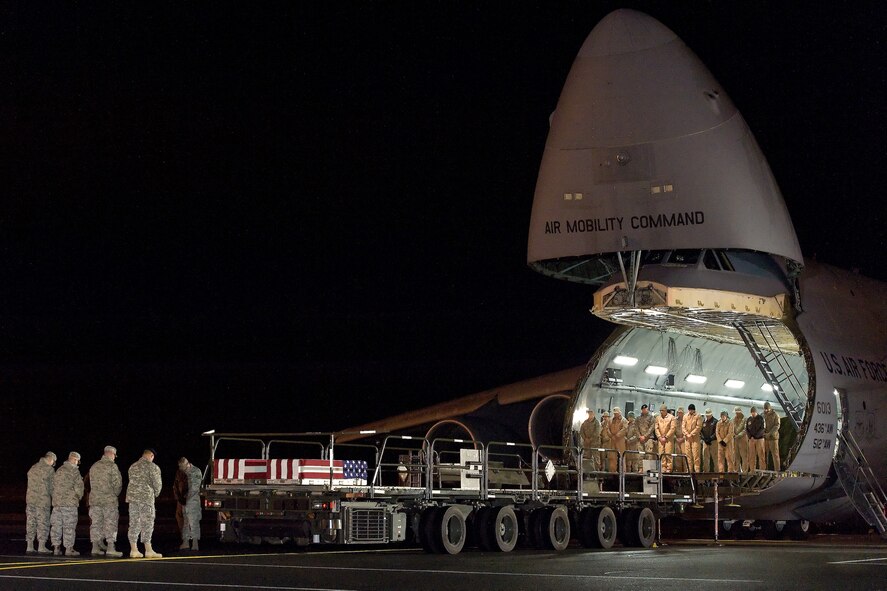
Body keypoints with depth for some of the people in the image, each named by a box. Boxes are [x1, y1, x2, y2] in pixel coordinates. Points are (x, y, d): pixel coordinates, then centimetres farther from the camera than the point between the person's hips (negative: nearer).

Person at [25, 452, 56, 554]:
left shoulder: (33, 468, 13)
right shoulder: (49, 470, -6)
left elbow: (30, 484, 12)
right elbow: (53, 486, -3)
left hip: (30, 499, 6)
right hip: (43, 500, -6)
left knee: (30, 522, 9)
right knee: (43, 523, -1)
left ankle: (29, 546, 9)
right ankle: (41, 547, -2)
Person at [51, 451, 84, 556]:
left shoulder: (59, 470, 16)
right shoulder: (74, 471, -7)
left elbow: (53, 485, 17)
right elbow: (79, 487, -10)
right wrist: (78, 497, 6)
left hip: (57, 501, 7)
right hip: (69, 502, -7)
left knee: (56, 525, 8)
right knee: (69, 526, -3)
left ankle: (56, 548, 9)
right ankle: (69, 549, -3)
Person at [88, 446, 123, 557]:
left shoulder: (94, 466, 12)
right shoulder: (112, 466, -8)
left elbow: (92, 483, 13)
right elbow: (117, 483, -10)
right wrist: (115, 494, 6)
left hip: (95, 499, 6)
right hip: (109, 500, -5)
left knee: (96, 523, 8)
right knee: (110, 523, -4)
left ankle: (95, 547, 8)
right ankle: (110, 547, -9)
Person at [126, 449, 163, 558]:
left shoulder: (133, 467, 14)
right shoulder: (152, 467, -5)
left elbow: (132, 482, 13)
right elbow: (157, 483, -7)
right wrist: (156, 493, 14)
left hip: (132, 496, 6)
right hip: (146, 497, -6)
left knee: (134, 523, 8)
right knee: (147, 523, -5)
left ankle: (133, 549, 8)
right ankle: (148, 550, -8)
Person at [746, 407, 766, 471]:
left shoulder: (761, 418, -1)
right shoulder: (748, 420, 11)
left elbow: (762, 429, -8)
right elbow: (747, 429, 10)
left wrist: (755, 436, -15)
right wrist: (750, 437, -8)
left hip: (759, 439, -3)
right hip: (751, 439, 3)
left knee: (761, 455, -6)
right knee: (751, 456, 0)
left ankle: (762, 470, -6)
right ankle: (752, 470, 1)